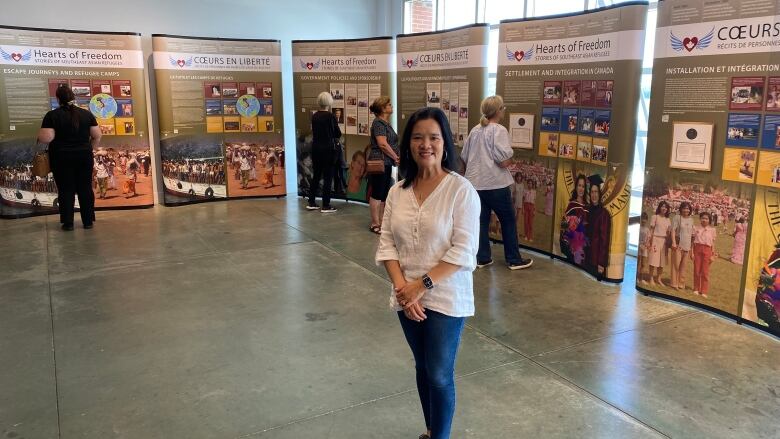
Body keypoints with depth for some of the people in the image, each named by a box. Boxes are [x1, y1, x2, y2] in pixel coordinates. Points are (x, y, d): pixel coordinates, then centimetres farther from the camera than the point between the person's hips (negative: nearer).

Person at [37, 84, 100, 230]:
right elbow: (97, 135, 2)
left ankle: (68, 223, 5)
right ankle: (88, 221, 9)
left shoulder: (52, 115, -7)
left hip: (62, 158, -2)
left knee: (66, 190, 4)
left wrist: (39, 135, 7)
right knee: (85, 188, 7)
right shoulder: (86, 114, 2)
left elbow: (46, 138, -14)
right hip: (84, 156, 2)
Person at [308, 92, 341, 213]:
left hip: (315, 148, 6)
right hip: (327, 148, -6)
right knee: (328, 177, 1)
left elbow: (314, 131, 13)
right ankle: (326, 206, 3)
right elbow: (338, 134, -6)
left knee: (316, 175, 16)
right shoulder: (330, 116, -12)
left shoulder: (314, 116, 4)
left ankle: (311, 203, 19)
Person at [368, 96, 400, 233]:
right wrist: (396, 158, -11)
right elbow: (382, 144, -20)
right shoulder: (378, 123, -13)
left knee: (384, 193, 13)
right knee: (377, 193, -3)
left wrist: (395, 157, 9)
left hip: (387, 163, 10)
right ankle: (375, 224, 2)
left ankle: (381, 220, 20)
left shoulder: (385, 123, 16)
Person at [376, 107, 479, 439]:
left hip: (445, 299, -5)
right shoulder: (398, 191, 2)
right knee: (422, 368, 20)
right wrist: (402, 287, -13)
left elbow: (463, 251, -17)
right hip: (406, 298, 5)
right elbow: (386, 243, 0)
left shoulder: (461, 190, -13)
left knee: (439, 375, 6)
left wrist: (423, 285, -19)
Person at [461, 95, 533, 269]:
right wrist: (510, 157, 2)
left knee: (481, 221, 12)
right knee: (508, 221, 7)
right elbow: (504, 161, -19)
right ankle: (514, 260, 14)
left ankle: (482, 258, 17)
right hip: (495, 184, -6)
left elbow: (464, 158, 16)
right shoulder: (499, 130, -12)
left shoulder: (475, 130, 9)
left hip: (475, 183, 6)